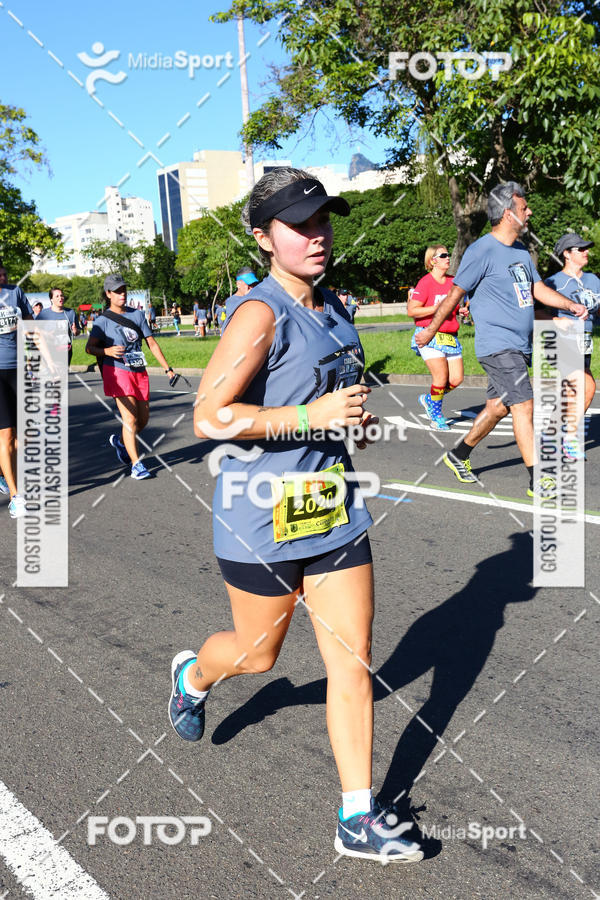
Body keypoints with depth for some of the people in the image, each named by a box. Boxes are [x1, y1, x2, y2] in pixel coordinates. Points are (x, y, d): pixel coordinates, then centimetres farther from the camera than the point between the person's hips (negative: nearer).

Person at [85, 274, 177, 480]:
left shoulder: (138, 315, 12)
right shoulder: (103, 320, 0)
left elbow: (151, 343, 14)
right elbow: (89, 348, -4)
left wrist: (167, 368, 9)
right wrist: (107, 351, -25)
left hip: (140, 372, 5)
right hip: (117, 372, -5)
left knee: (143, 419, 8)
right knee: (130, 418, -13)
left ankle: (119, 441, 35)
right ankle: (136, 464, -7)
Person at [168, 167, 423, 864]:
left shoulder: (333, 309, 8)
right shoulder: (260, 313, -17)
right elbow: (208, 416, -24)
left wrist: (352, 414, 5)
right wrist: (311, 416, -23)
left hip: (333, 510, 7)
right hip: (262, 517, -6)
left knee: (352, 660, 6)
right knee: (257, 653, 15)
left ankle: (356, 822, 18)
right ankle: (192, 674, 52)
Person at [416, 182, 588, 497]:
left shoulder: (521, 251, 14)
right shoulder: (482, 251, -12)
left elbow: (538, 288, 18)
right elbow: (455, 294, -7)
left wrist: (571, 305, 3)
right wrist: (430, 332, 0)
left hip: (519, 346, 9)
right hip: (497, 345, -9)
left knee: (497, 407, 13)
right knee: (523, 404, -11)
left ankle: (459, 455, 30)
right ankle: (537, 481, -7)